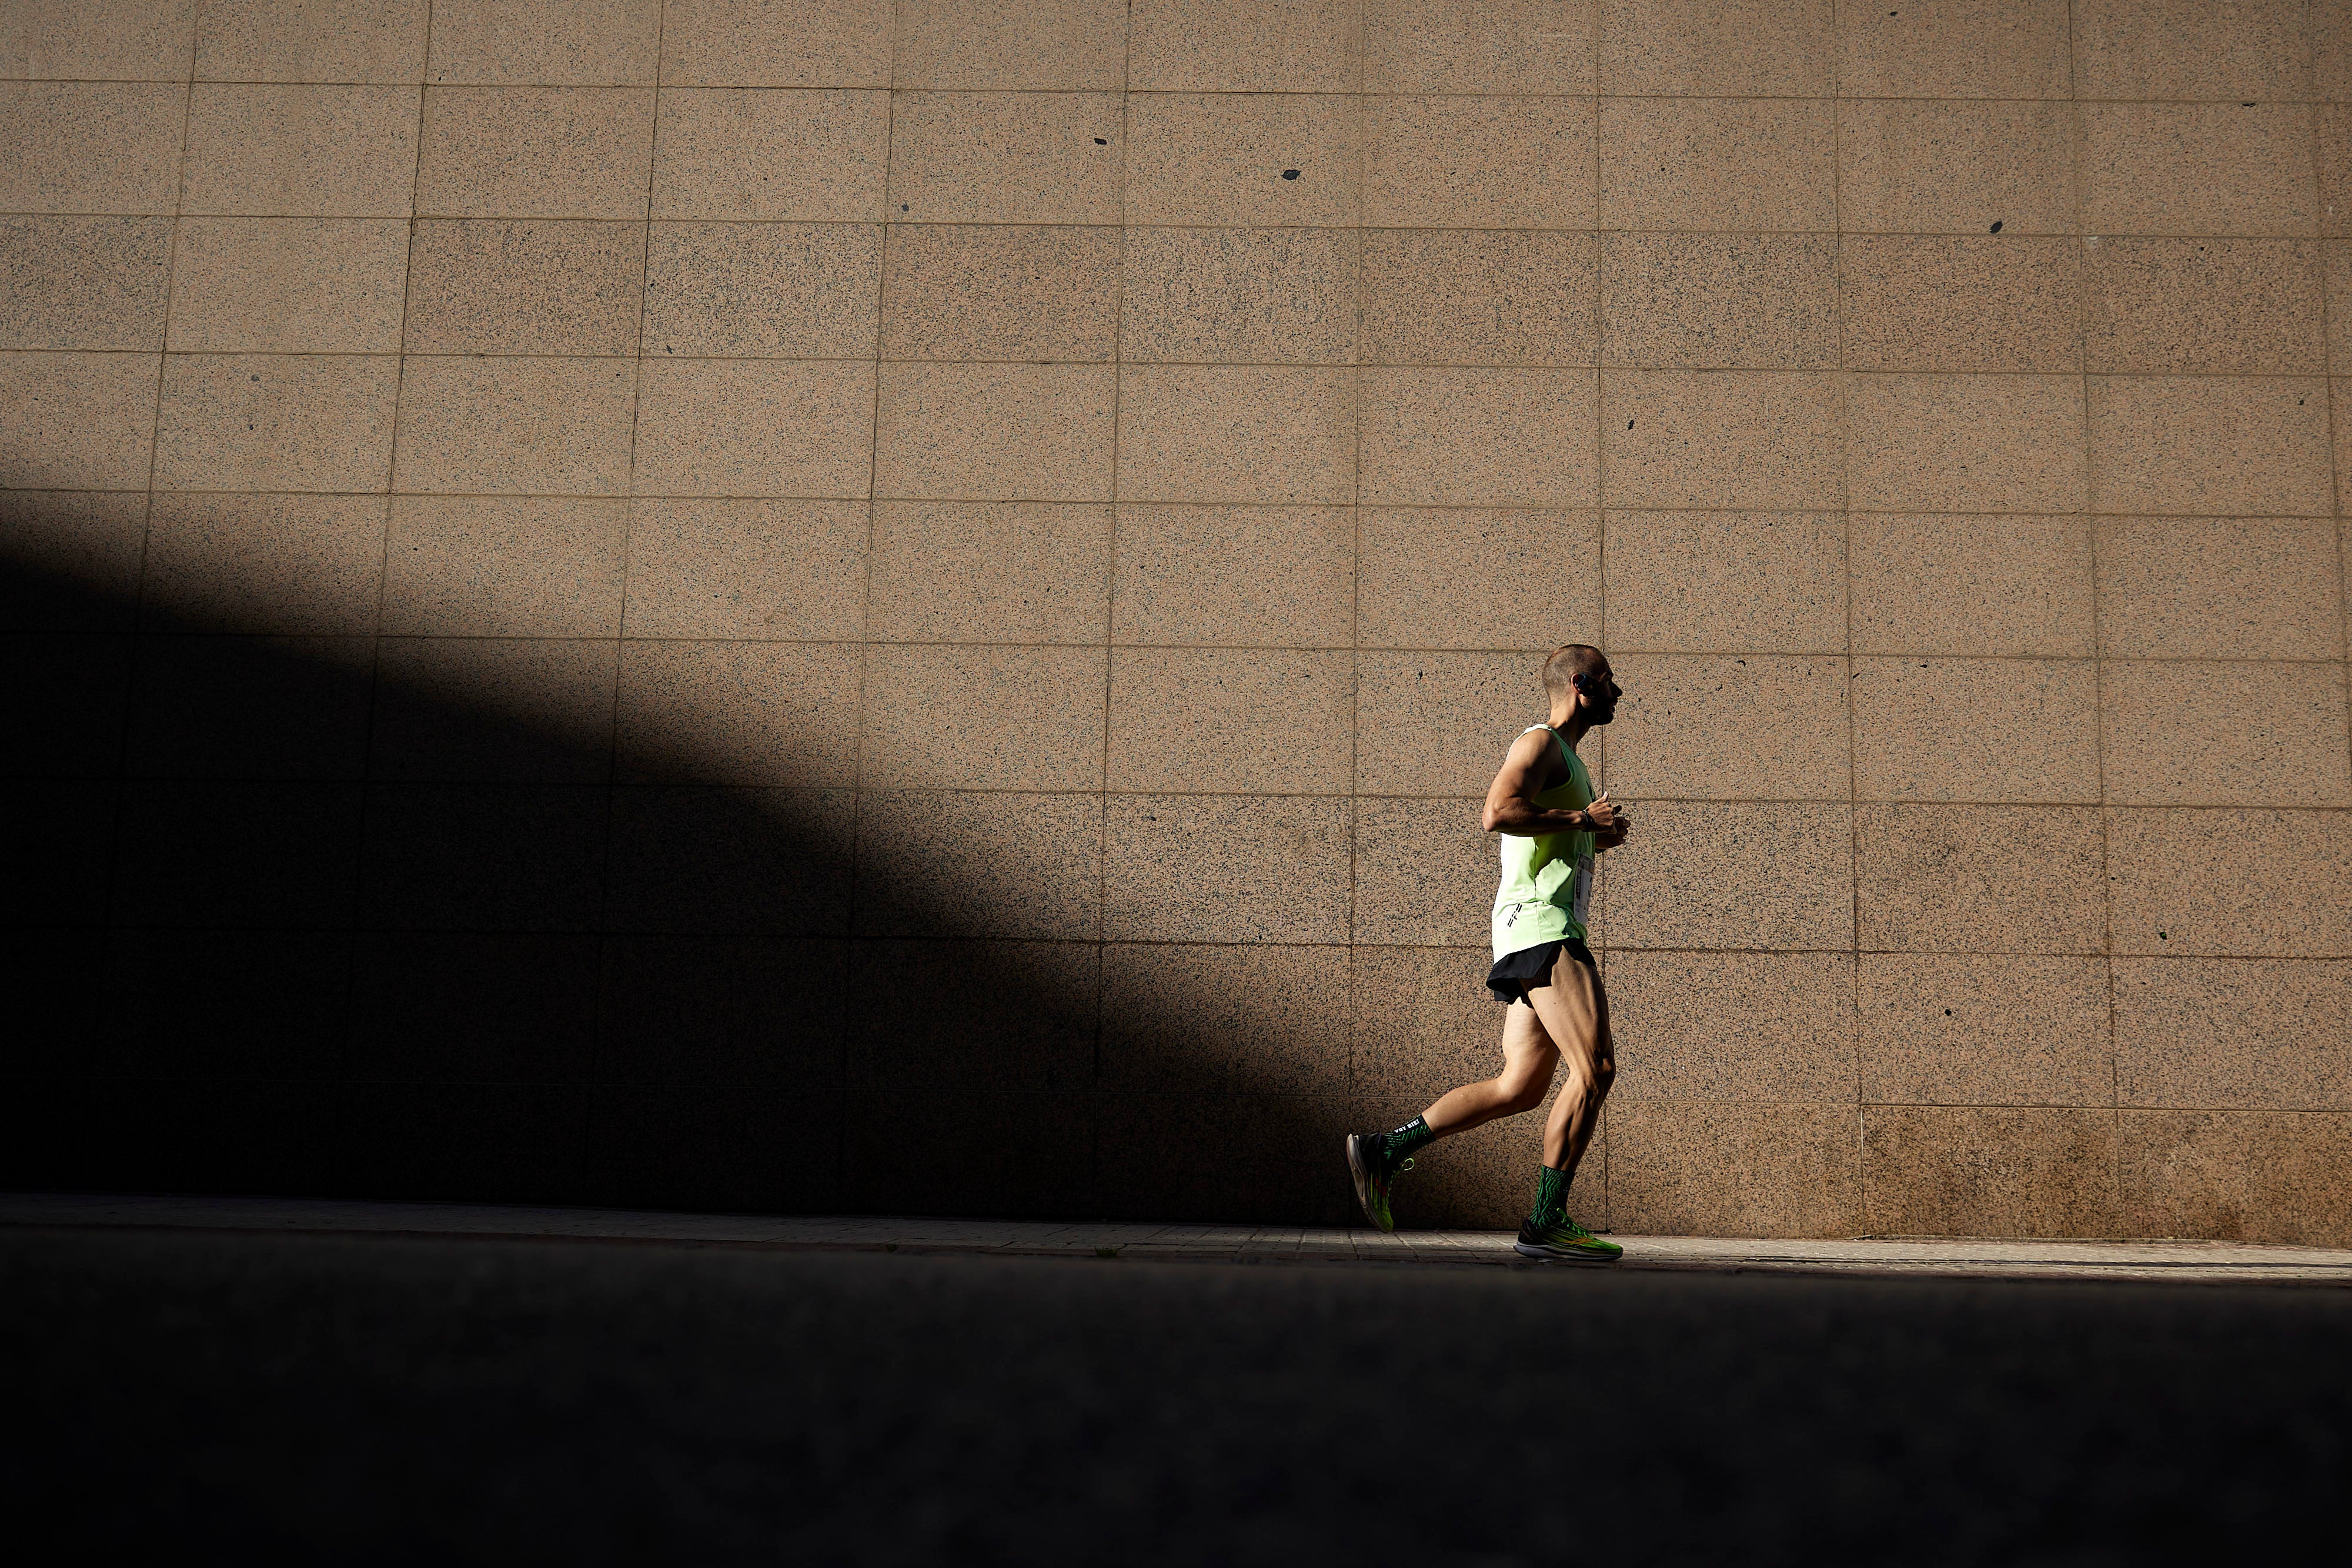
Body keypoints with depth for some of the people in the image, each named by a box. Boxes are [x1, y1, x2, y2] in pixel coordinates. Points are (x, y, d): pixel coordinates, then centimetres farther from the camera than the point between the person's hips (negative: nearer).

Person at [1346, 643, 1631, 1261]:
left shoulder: (1565, 756, 27)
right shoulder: (1540, 743, -5)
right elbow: (1498, 811, -22)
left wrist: (1598, 837, 18)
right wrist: (1581, 820, -14)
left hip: (1538, 940, 10)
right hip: (1541, 925, -10)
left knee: (1520, 1088, 7)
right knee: (1595, 1069, -15)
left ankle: (1384, 1149, 9)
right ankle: (1546, 1223, -12)